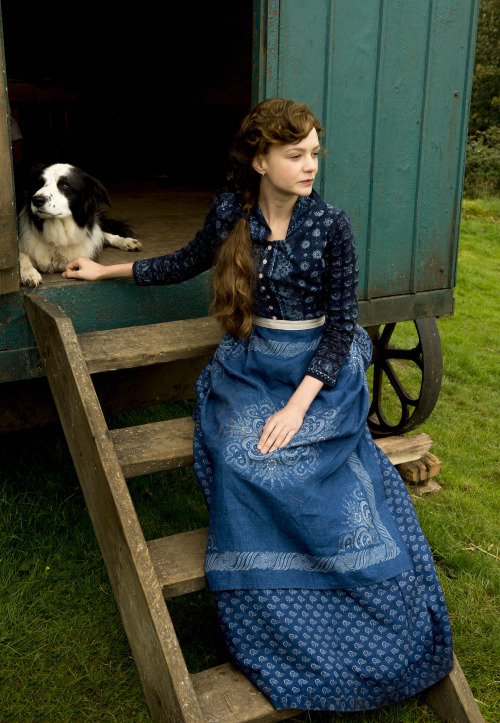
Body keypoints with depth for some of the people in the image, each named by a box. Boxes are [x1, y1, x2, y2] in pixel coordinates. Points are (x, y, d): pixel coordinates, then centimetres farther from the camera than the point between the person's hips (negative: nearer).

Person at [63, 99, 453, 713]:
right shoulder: (229, 213, 1)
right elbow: (186, 263, 20)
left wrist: (297, 406, -19)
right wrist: (107, 270, 24)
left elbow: (341, 326, -7)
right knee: (241, 461, -27)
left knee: (305, 465, -28)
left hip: (319, 369, -2)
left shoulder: (330, 225, -7)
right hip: (249, 365, 2)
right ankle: (285, 653, -12)